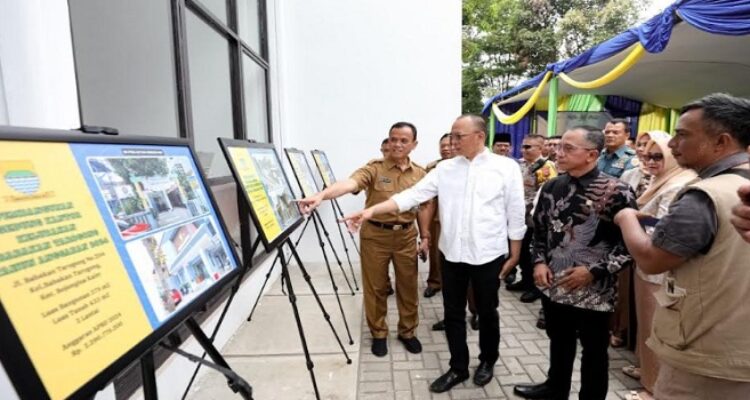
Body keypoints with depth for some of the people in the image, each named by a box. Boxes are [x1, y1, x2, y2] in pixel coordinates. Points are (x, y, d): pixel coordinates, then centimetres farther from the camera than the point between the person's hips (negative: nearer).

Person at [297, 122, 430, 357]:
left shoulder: (420, 174, 3)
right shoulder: (374, 168, -10)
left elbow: (422, 207, 12)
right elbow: (350, 183, -29)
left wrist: (425, 236, 10)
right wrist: (321, 195, -46)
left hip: (406, 236, 3)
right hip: (375, 235, -2)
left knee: (408, 287, 12)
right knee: (375, 287, 9)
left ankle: (407, 331, 33)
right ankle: (378, 333, 30)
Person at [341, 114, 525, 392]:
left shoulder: (506, 167, -4)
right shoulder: (444, 169, 2)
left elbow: (516, 215, -1)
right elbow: (412, 195, -5)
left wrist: (514, 255, 0)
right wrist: (371, 211, -16)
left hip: (488, 255, -2)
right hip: (451, 254, 3)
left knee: (487, 312, 16)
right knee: (453, 313, 13)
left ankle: (487, 361, 42)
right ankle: (458, 368, 33)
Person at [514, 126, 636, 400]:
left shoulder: (617, 192, -15)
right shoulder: (552, 188, 2)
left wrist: (594, 272, -17)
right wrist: (539, 262, -2)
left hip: (594, 291, -5)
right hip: (554, 285, 5)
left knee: (594, 351, 16)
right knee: (559, 341, 24)